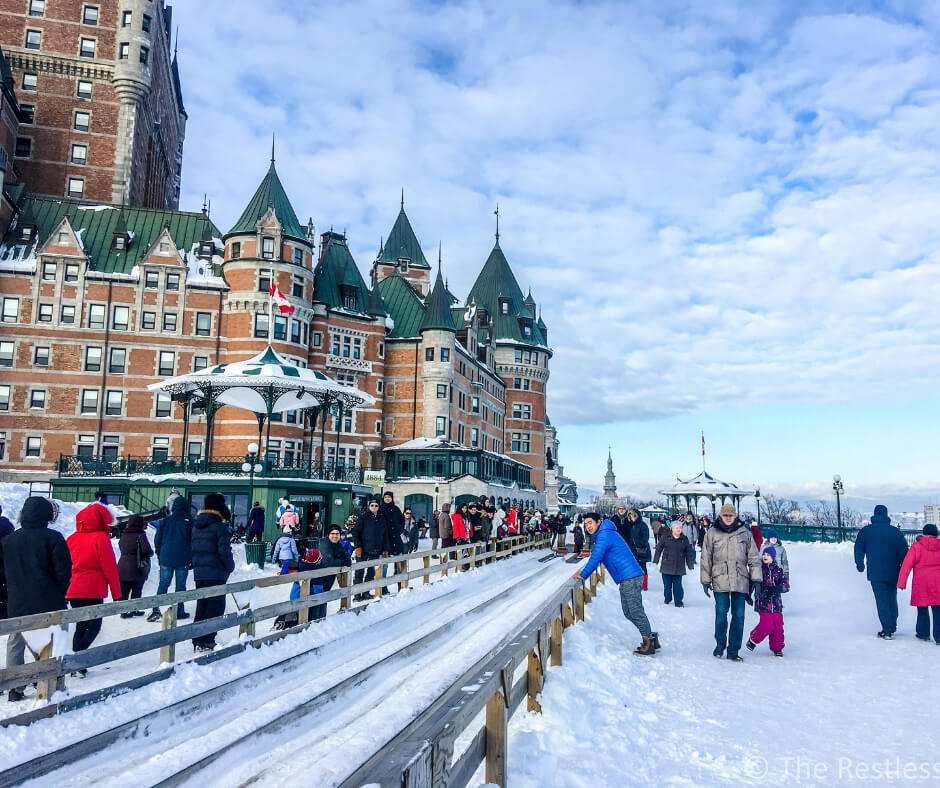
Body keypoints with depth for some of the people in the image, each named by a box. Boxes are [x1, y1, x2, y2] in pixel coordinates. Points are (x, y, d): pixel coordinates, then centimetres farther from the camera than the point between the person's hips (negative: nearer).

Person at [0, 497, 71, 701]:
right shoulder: (53, 538, -11)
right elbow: (63, 572, -11)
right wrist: (59, 595, 5)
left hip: (17, 605, 4)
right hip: (49, 605, -3)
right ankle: (57, 689, 11)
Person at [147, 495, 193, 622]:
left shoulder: (165, 521, 3)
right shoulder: (189, 522, -4)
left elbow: (157, 540, 8)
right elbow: (193, 542, -2)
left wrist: (159, 555, 19)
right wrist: (192, 559, 7)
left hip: (166, 559, 2)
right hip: (183, 560, -2)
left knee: (163, 584, 8)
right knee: (180, 585, 4)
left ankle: (156, 609, -2)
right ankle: (179, 611, 6)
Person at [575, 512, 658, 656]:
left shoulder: (604, 535, -12)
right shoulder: (603, 535, 20)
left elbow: (595, 558, -15)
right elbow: (596, 557, 32)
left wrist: (583, 575, -6)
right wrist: (584, 570, 24)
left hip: (630, 578, -11)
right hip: (627, 579, 11)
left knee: (636, 612, -6)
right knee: (629, 612, 14)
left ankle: (649, 644, 0)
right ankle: (651, 637, 20)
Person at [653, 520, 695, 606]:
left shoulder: (684, 539, 4)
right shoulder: (666, 538, -2)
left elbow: (689, 553, 9)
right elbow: (658, 549, 2)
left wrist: (690, 565, 7)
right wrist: (656, 560, 0)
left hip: (679, 568, 0)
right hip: (666, 566, 0)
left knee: (678, 585, 1)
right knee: (667, 585, 8)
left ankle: (678, 602, 12)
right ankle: (667, 599, 27)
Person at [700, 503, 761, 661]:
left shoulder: (745, 533, 8)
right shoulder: (712, 533, 5)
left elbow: (754, 557, 10)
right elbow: (706, 558, 8)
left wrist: (756, 579, 5)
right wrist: (705, 580, 6)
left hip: (740, 581, 1)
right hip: (720, 580, -1)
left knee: (739, 616, 2)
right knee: (721, 614, -1)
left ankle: (734, 650, 12)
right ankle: (720, 645, 18)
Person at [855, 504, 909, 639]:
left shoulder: (866, 531, -1)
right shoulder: (895, 531, 2)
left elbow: (859, 548, 3)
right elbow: (904, 551, 4)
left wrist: (860, 564, 18)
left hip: (875, 573, -2)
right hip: (893, 573, 2)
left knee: (882, 601, -1)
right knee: (892, 599, 17)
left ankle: (887, 630, -7)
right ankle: (892, 628, 23)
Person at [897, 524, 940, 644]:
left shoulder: (916, 546, -6)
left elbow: (907, 565, -8)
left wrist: (901, 582, -3)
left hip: (921, 583, -2)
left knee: (922, 609, 11)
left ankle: (923, 633, 18)